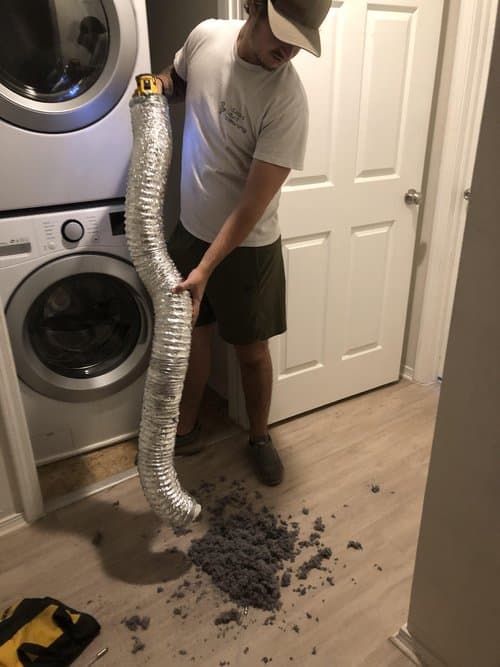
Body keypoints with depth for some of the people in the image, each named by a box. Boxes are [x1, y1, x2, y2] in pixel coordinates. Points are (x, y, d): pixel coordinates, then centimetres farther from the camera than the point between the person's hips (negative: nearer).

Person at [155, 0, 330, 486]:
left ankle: (259, 438, 34)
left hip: (247, 246, -4)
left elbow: (253, 204, -24)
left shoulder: (287, 99, -22)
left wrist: (205, 269, -28)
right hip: (191, 230, 5)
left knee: (251, 350, 9)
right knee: (191, 334, 16)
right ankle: (185, 430, 37)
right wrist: (158, 85, -5)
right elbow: (177, 79, 18)